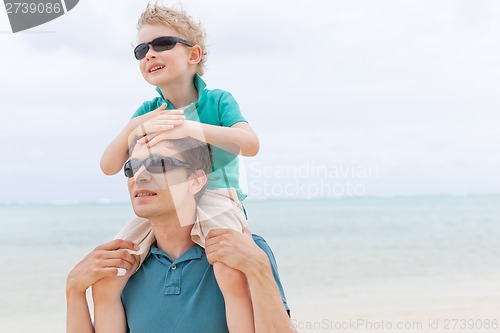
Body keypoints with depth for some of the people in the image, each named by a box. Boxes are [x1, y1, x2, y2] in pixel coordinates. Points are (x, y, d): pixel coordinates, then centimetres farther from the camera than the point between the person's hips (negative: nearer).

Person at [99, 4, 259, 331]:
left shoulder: (218, 100, -3)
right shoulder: (147, 111, 7)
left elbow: (251, 144, -21)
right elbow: (109, 166, 0)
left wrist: (191, 127, -33)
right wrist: (133, 128, -20)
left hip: (214, 200, -4)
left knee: (231, 270, -33)